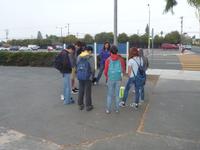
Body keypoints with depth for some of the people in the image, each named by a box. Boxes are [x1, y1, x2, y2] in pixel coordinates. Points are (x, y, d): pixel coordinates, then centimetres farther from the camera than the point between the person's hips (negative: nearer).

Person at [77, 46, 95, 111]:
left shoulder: (79, 57, 6)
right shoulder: (90, 57, -11)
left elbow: (77, 66, 5)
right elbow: (92, 68, -12)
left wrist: (79, 73, 12)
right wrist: (92, 75, 3)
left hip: (80, 76, 5)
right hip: (87, 76, -5)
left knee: (81, 91, 15)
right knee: (88, 91, 5)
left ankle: (80, 105, 24)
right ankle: (88, 106, 14)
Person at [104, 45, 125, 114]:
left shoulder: (108, 60, -7)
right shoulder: (120, 59, -3)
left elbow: (105, 71, -2)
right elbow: (123, 70, 3)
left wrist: (106, 77, 17)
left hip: (110, 79, -1)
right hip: (118, 79, 1)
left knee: (109, 95, 8)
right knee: (117, 94, 12)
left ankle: (108, 109, 10)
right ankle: (117, 109, 19)